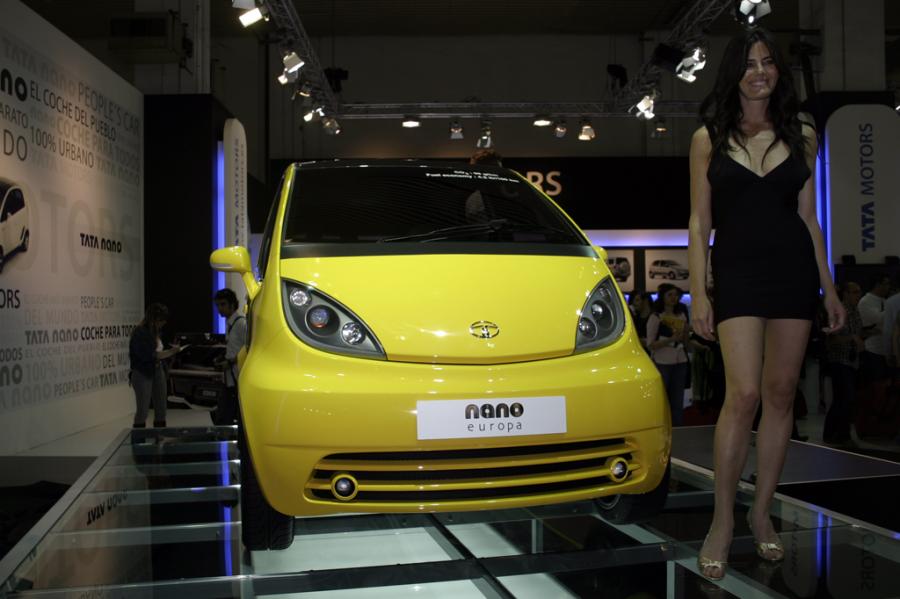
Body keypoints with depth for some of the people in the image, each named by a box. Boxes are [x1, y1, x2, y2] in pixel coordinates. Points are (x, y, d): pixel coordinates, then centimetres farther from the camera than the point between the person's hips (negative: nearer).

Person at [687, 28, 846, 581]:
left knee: (781, 394, 5)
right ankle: (723, 522, -1)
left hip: (795, 271, 3)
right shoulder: (710, 139, 5)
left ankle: (763, 512, 18)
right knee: (744, 395, -13)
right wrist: (698, 292, -6)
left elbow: (809, 218, 13)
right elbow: (699, 222, 2)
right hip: (737, 272, -3)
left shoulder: (801, 136, 11)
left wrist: (829, 287, 9)